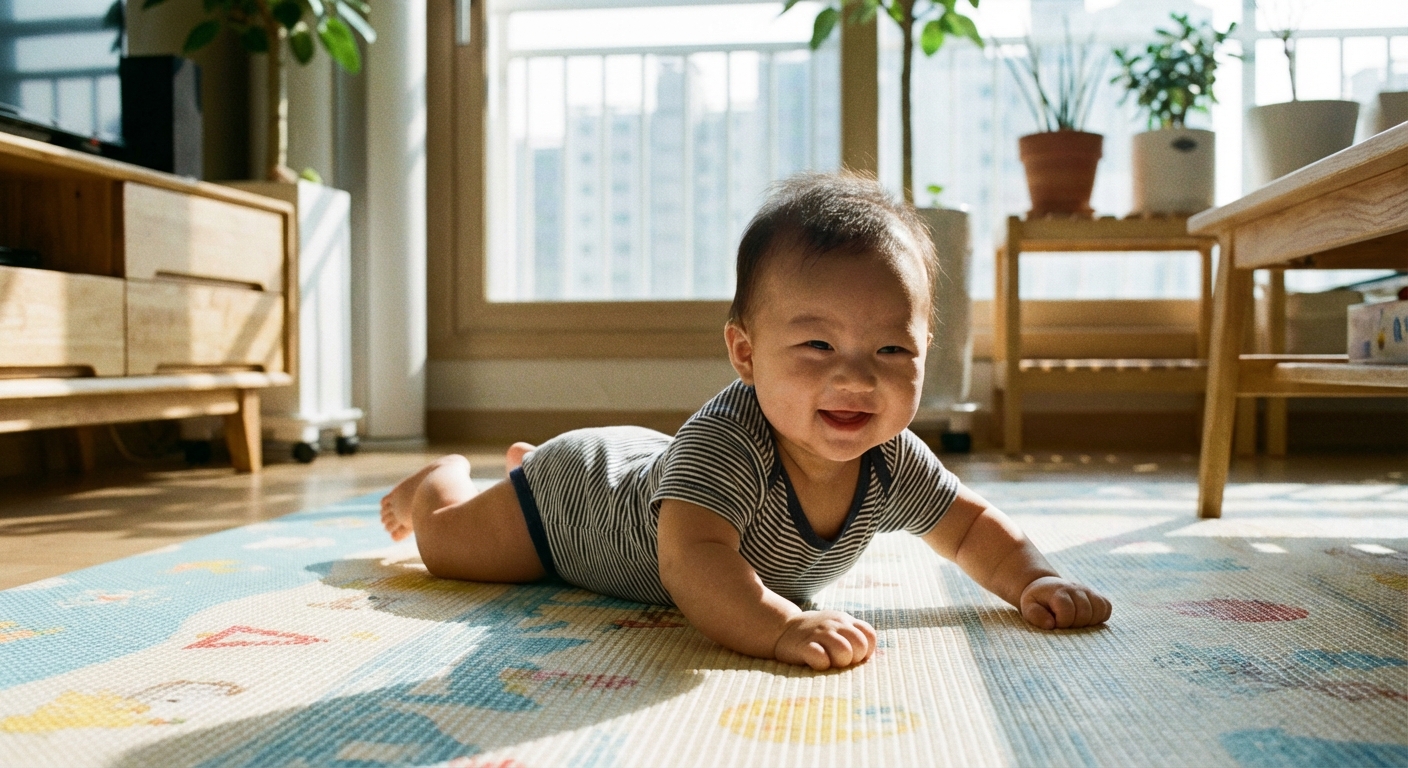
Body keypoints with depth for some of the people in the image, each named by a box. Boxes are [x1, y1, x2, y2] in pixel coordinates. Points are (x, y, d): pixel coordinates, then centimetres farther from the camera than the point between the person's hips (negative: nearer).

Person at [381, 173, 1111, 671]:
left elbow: (971, 527, -12)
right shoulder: (725, 439, -49)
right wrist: (781, 625, -77)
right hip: (576, 494, -6)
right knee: (446, 544, 12)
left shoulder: (891, 464, -28)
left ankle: (528, 459, 65)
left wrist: (1034, 579, -31)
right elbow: (692, 559, -60)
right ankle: (443, 476, 45)